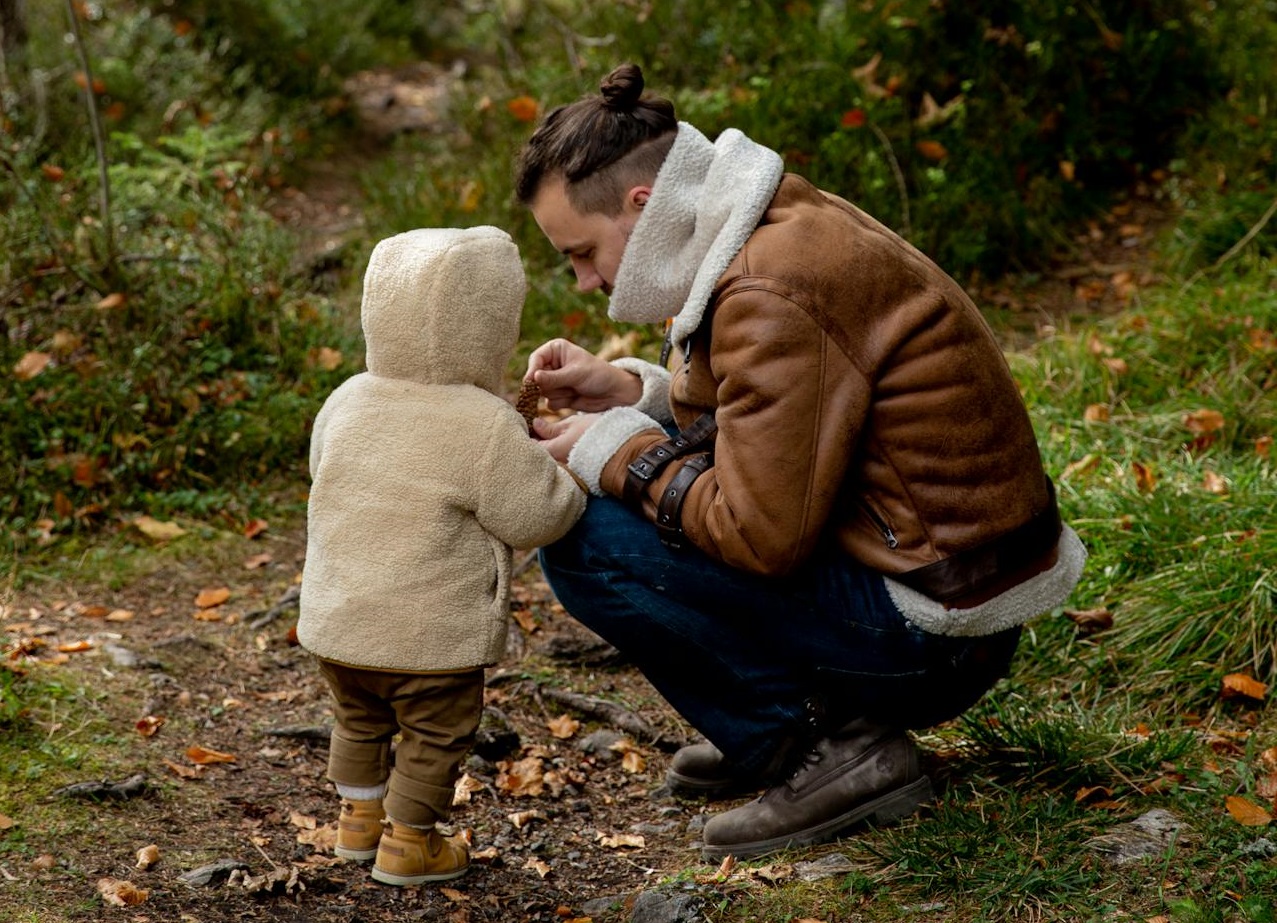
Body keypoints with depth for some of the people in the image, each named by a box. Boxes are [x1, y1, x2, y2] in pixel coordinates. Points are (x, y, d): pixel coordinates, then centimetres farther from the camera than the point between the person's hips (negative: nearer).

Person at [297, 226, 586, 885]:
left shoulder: (346, 402, -1)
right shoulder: (487, 426, -20)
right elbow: (536, 515, -16)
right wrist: (565, 462, 4)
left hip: (335, 623, 6)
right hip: (430, 634, -6)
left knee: (359, 720, 28)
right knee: (435, 734, 14)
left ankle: (358, 816, 41)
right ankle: (408, 841, 21)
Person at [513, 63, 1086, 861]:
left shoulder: (772, 295, -23)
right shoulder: (787, 224, 7)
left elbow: (762, 535, -24)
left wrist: (615, 455, -10)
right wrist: (628, 392, 5)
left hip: (932, 634, -10)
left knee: (582, 538, -14)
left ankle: (834, 751, -7)